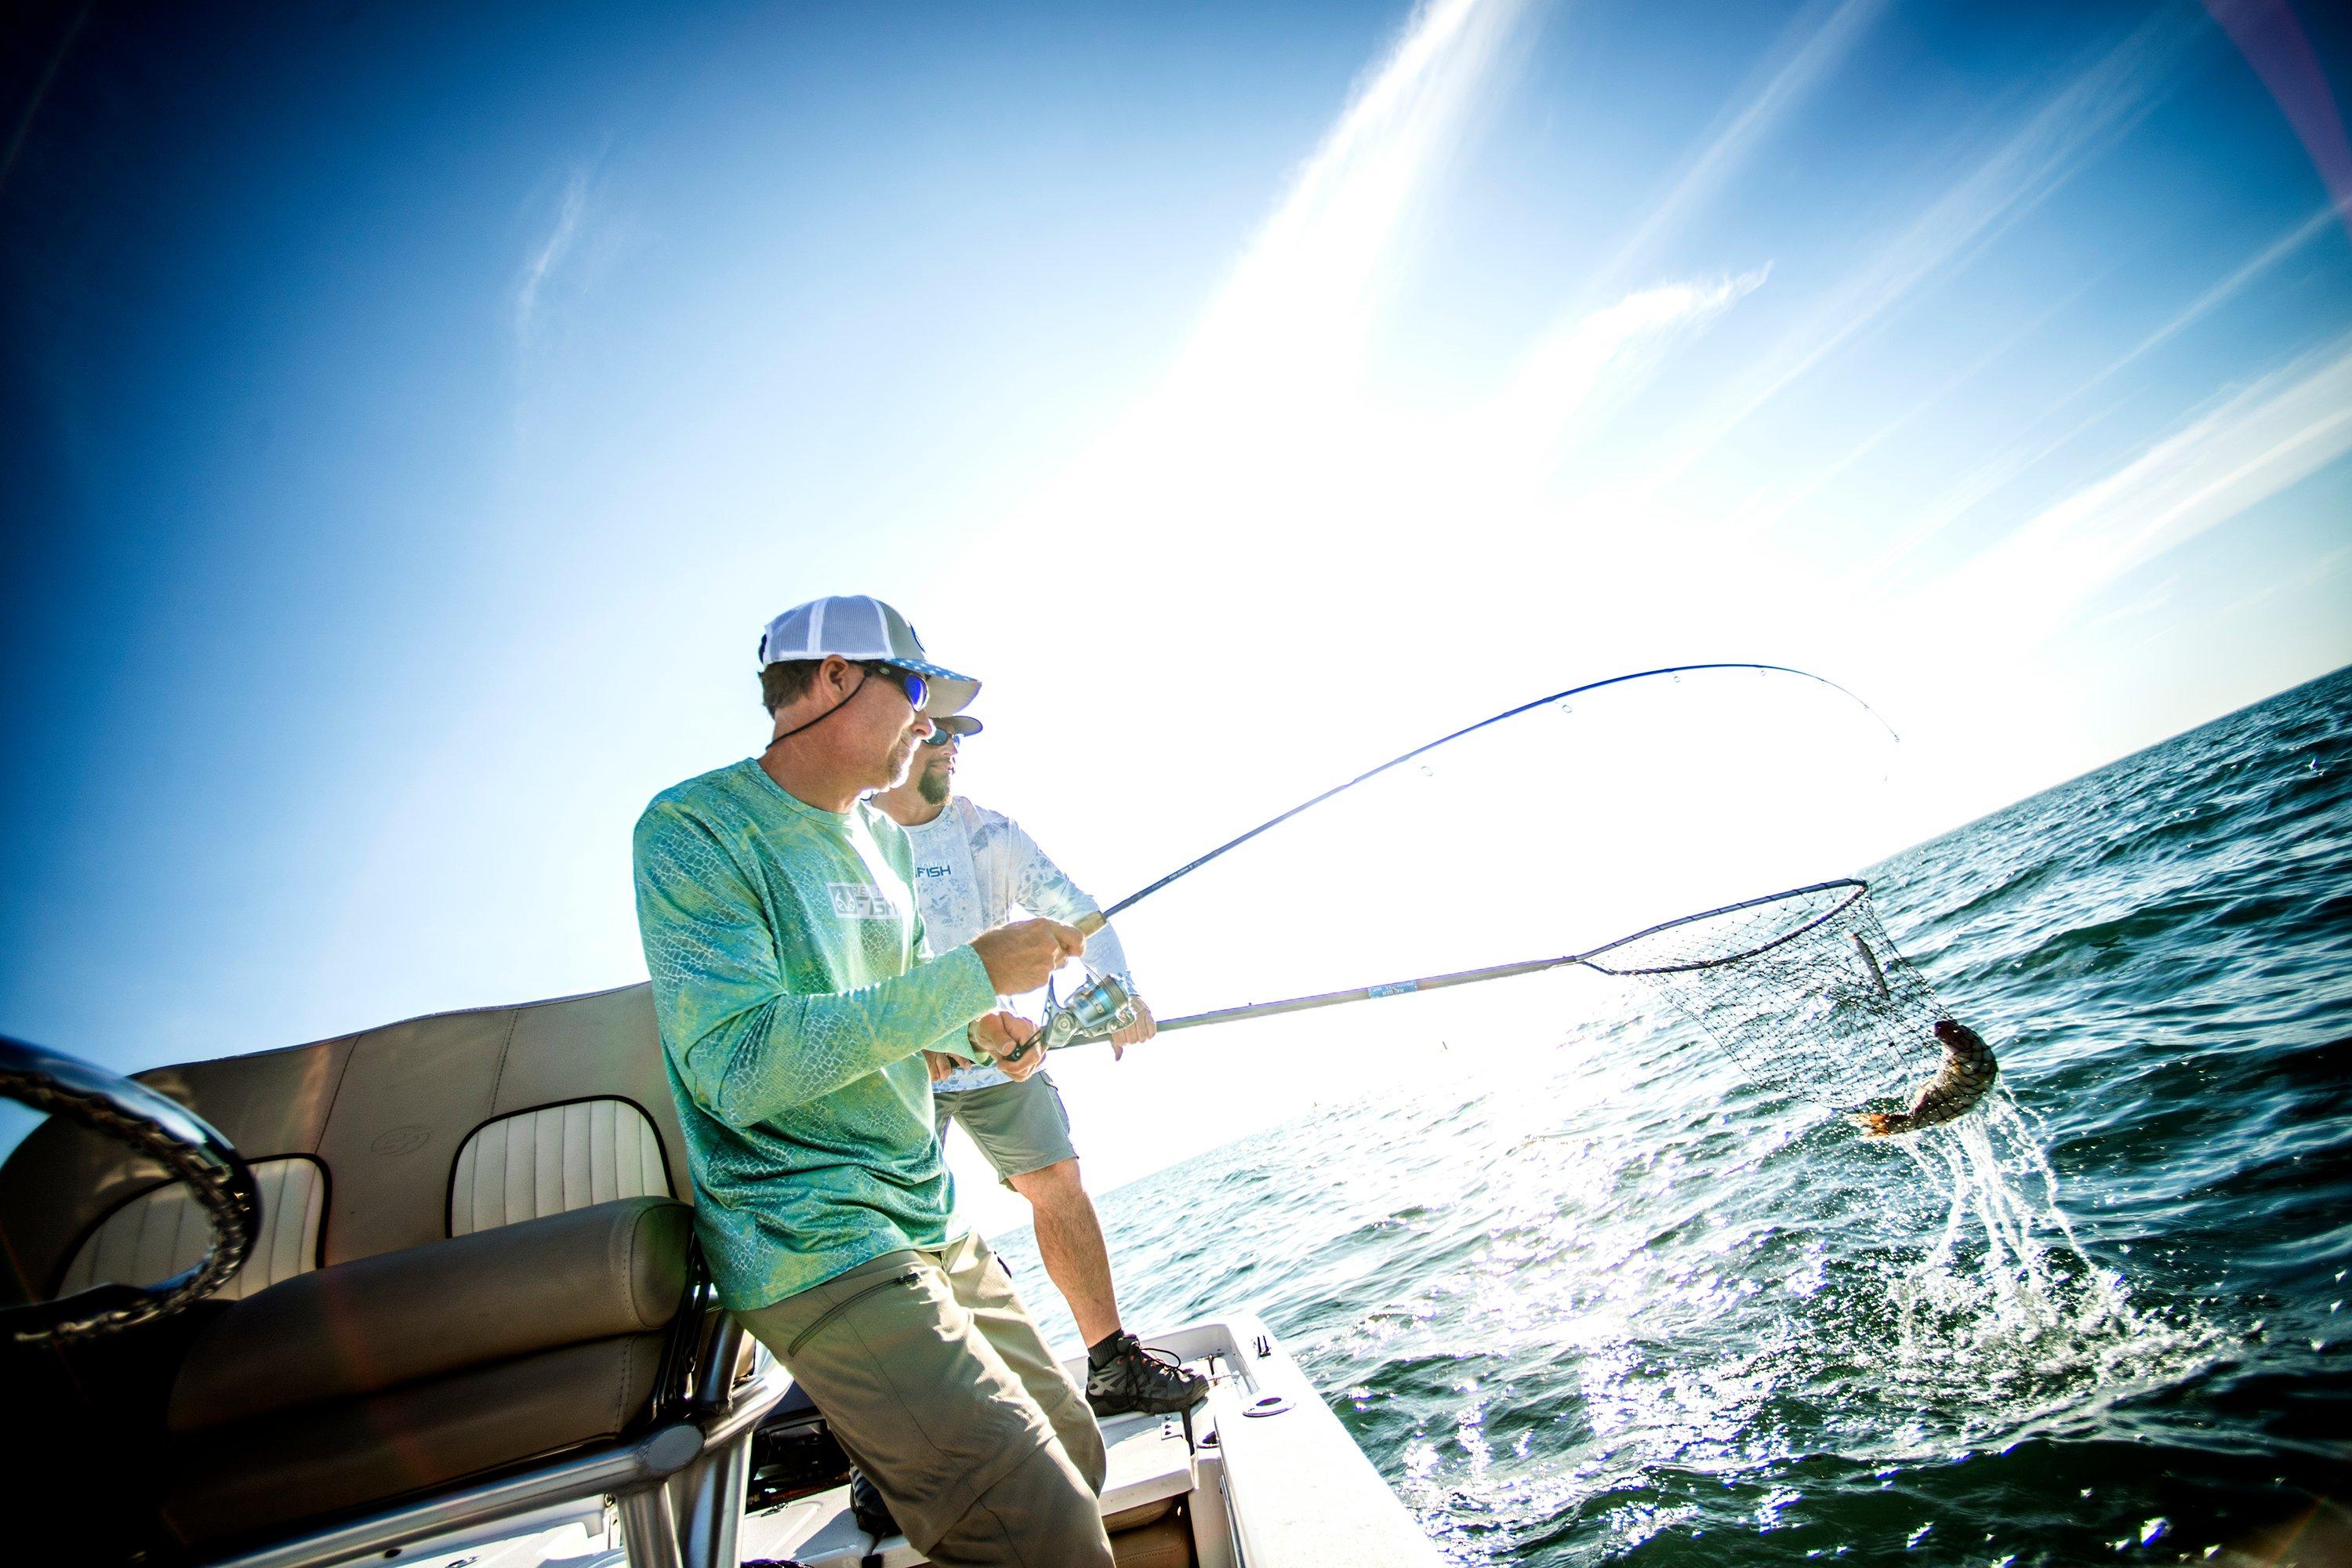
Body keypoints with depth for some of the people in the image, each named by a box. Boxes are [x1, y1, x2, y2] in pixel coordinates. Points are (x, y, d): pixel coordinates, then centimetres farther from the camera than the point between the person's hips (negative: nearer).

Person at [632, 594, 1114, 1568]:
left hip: (933, 1223, 8)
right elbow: (738, 1065, -24)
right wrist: (974, 972, -23)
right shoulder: (694, 829, -13)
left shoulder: (885, 840, 12)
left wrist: (973, 1031, 3)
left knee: (1075, 1455, 15)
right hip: (817, 1246, -8)